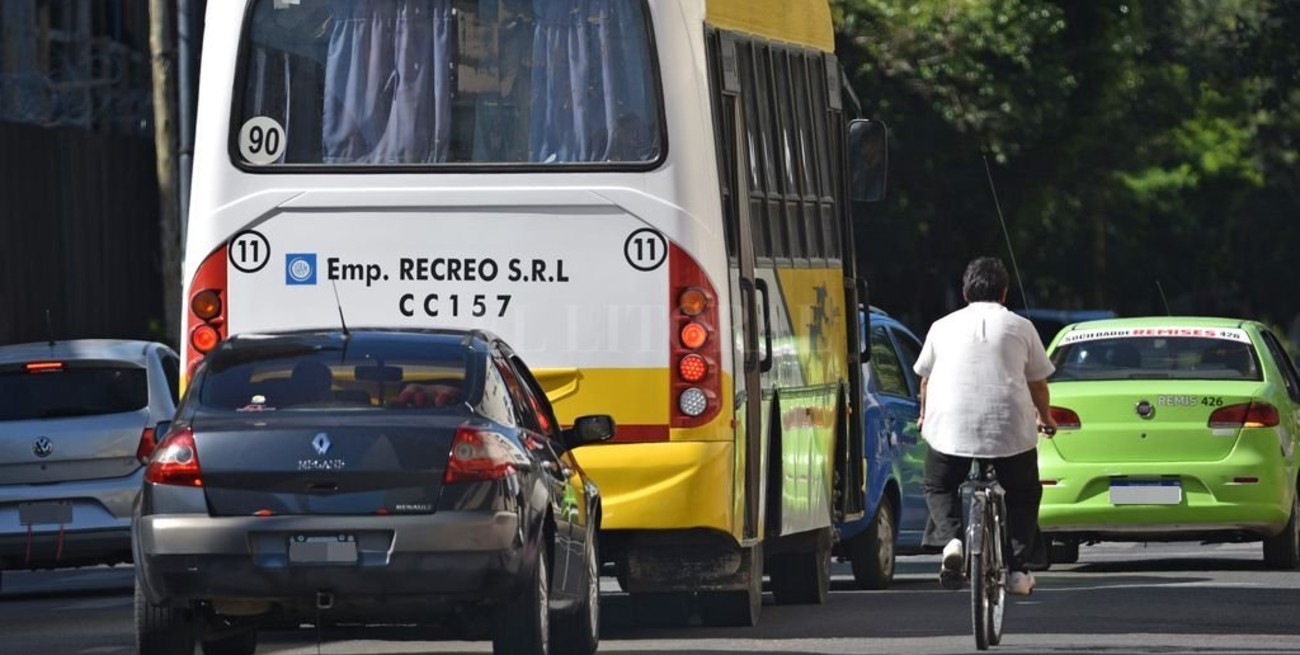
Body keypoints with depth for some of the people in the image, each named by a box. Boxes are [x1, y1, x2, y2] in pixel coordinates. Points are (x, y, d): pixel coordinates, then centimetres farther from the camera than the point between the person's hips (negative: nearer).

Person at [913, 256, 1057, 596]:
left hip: (950, 427, 0)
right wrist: (1045, 418, 36)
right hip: (1010, 427, 0)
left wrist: (925, 415, 43)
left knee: (939, 488, 21)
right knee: (1023, 494, 19)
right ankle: (1018, 568, 7)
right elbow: (1038, 383, 17)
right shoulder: (1020, 327, 11)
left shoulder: (943, 326, 13)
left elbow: (926, 379, 24)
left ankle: (951, 537, -7)